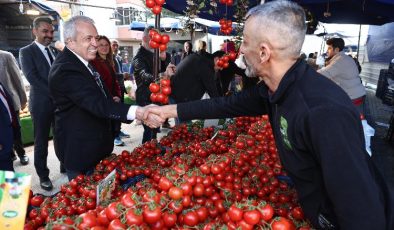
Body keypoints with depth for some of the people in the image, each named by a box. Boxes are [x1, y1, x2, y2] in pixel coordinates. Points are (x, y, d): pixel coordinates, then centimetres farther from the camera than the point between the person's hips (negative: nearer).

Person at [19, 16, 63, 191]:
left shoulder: (56, 51, 11)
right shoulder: (26, 52, -4)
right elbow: (33, 78, -14)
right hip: (41, 104, -4)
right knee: (41, 142, 7)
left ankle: (65, 167, 30)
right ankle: (43, 176, 21)